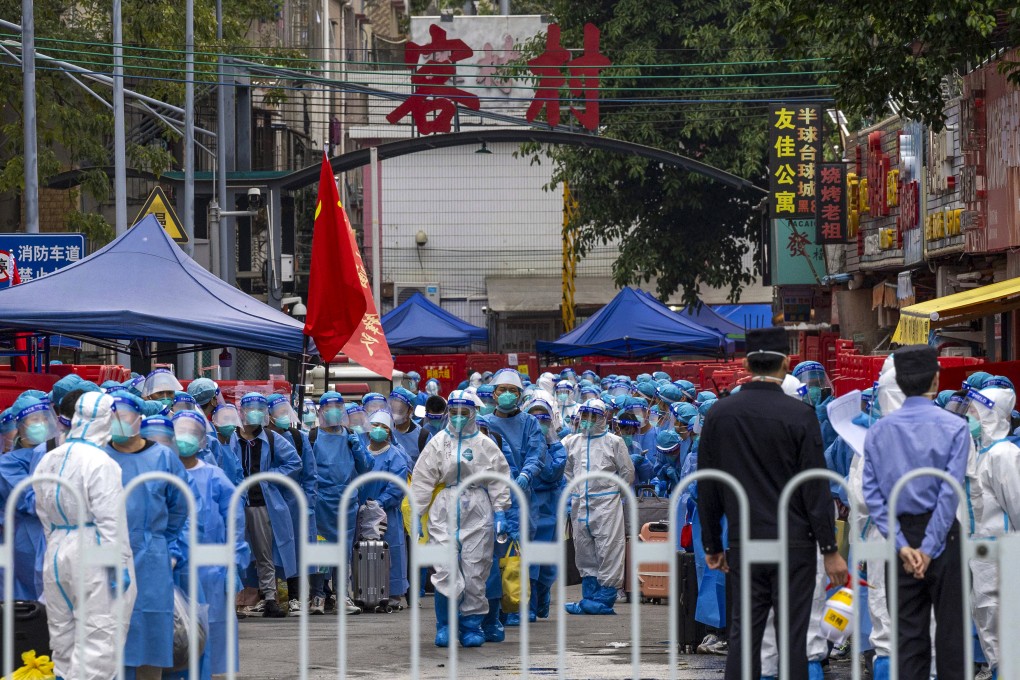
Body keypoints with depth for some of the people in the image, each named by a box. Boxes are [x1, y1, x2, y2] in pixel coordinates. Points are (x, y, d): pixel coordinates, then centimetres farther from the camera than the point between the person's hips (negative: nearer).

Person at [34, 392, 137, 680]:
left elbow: (45, 516, 14)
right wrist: (119, 564, -13)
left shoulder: (47, 461, 9)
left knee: (63, 636, 15)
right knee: (99, 636, -7)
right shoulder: (100, 463, -14)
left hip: (56, 555, 8)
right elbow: (110, 519, -16)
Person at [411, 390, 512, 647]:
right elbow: (422, 480, 5)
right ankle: (444, 626, 4)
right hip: (444, 513, 0)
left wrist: (500, 512, 0)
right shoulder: (437, 443, 6)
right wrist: (416, 512, 0)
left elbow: (499, 481, 7)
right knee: (445, 570, -9)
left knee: (475, 572, 1)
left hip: (477, 515, 0)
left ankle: (472, 625, 11)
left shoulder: (485, 445, 6)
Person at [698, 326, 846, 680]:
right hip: (794, 544, -3)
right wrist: (830, 550, -3)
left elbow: (707, 488, 7)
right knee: (792, 638, 0)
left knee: (743, 637, 5)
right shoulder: (799, 415, -9)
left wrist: (712, 545, 16)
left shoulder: (720, 414, 2)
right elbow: (816, 488, -8)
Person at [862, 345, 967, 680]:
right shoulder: (954, 428, -8)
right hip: (941, 534, -3)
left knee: (909, 630, 7)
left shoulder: (878, 431, 3)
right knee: (949, 627, 4)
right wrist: (929, 548, -15)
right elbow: (950, 492, -15)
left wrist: (903, 547, -7)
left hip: (901, 534, 3)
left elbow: (872, 494, -4)